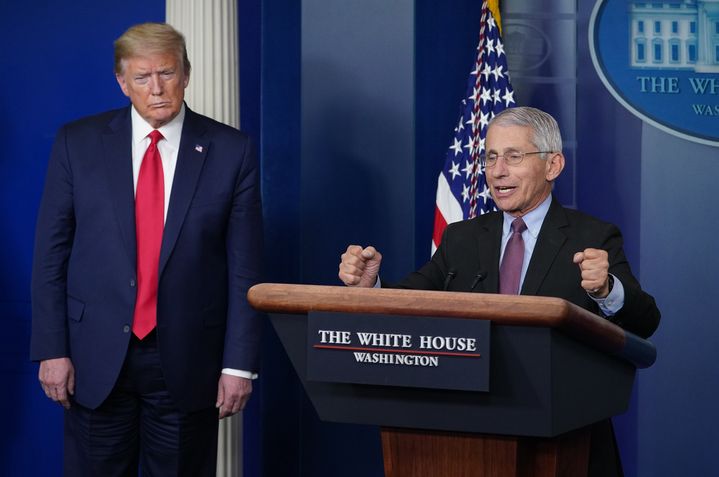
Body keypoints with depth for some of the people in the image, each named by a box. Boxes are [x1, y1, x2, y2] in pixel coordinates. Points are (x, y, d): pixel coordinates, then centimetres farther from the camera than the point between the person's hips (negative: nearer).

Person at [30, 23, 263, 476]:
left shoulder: (230, 151, -1)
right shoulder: (78, 143, 2)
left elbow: (244, 266, -1)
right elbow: (51, 253, 3)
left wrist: (240, 363, -6)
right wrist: (52, 350, -3)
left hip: (187, 361, 0)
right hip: (97, 357, 1)